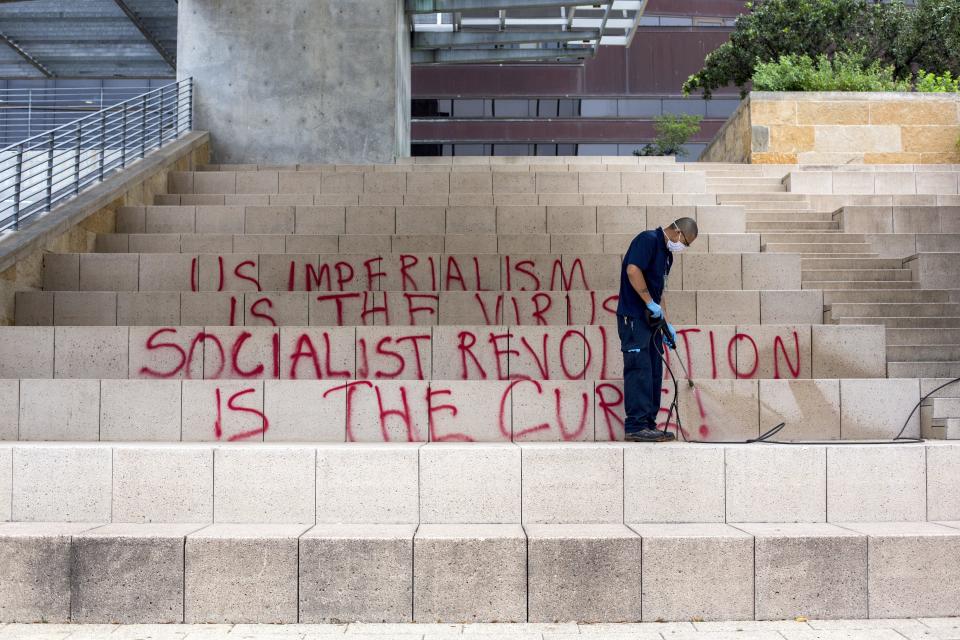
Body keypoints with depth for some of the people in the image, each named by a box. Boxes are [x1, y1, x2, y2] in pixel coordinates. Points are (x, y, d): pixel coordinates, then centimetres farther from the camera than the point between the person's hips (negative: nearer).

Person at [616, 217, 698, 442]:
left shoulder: (667, 253, 20)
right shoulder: (649, 239, -10)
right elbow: (633, 270, -24)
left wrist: (665, 324, 18)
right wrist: (650, 303, -19)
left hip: (649, 319, 10)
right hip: (633, 317, -10)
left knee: (653, 372, 9)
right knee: (639, 369, -12)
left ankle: (649, 424, 13)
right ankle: (635, 426, -11)